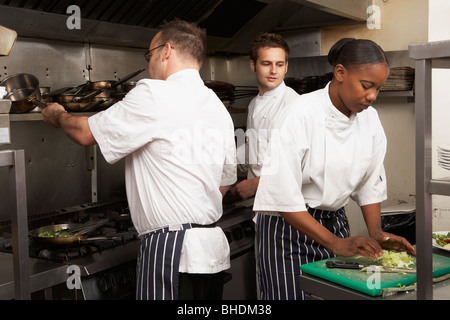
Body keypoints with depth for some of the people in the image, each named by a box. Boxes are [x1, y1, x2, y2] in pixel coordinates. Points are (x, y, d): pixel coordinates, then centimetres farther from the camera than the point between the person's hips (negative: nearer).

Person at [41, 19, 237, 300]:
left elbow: (87, 134, -3)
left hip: (171, 248, -8)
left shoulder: (155, 96, -12)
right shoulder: (218, 108, 12)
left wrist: (58, 115, 17)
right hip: (215, 247, 8)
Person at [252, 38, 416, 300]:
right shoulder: (299, 114, -21)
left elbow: (371, 183, 8)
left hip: (335, 223, 6)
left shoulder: (369, 118, -1)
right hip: (290, 229, -5)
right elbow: (283, 196, -22)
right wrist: (335, 243, -22)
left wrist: (376, 233, -6)